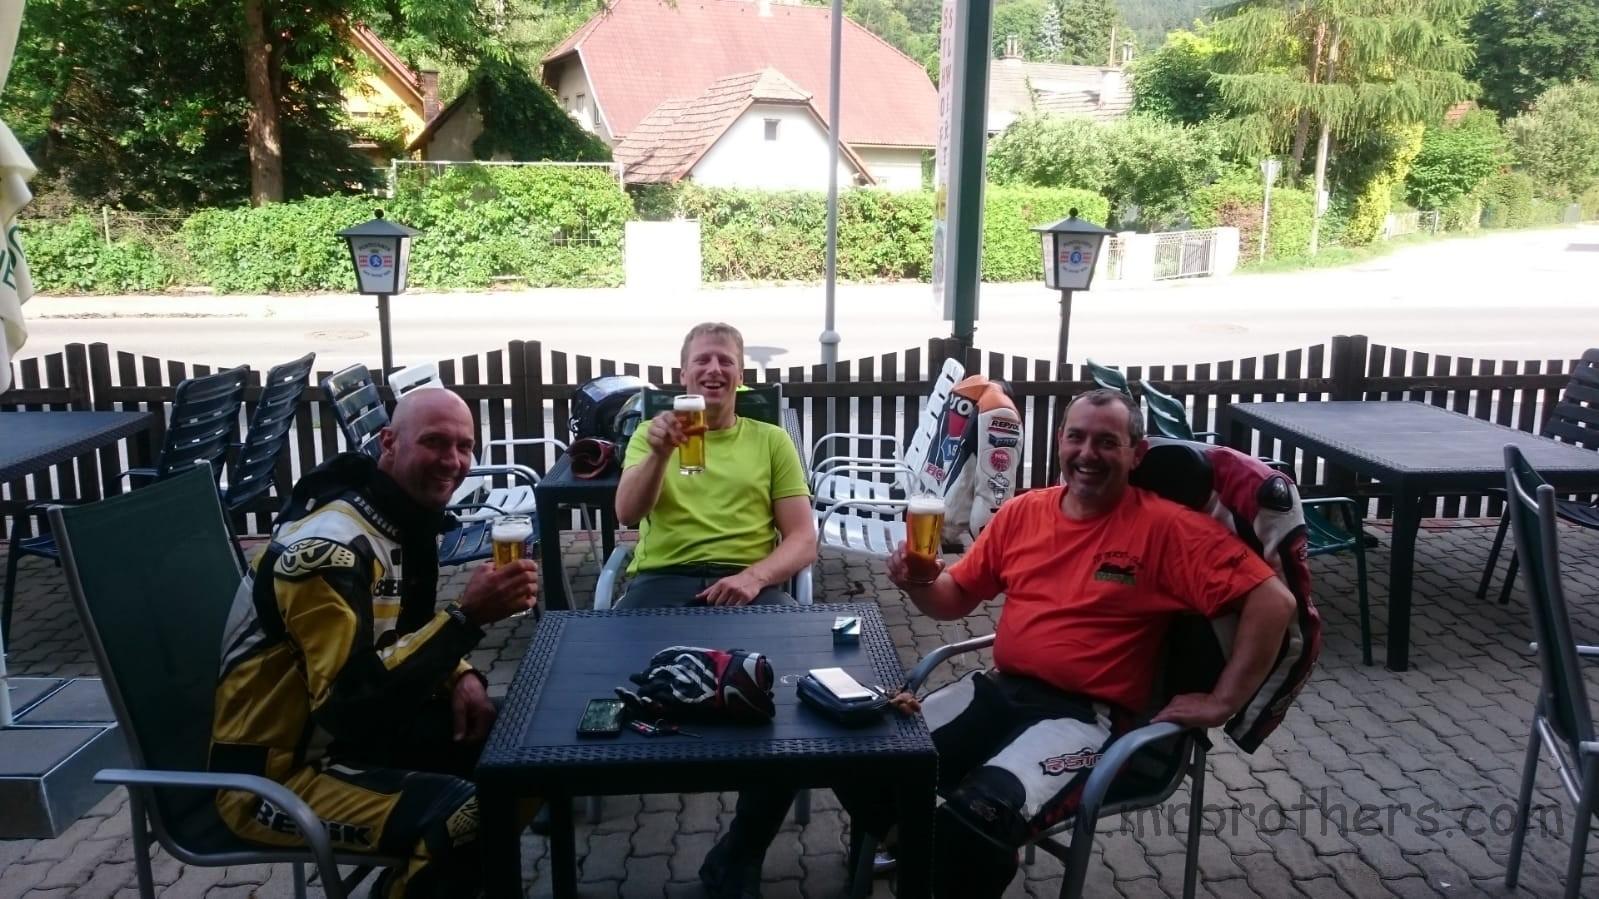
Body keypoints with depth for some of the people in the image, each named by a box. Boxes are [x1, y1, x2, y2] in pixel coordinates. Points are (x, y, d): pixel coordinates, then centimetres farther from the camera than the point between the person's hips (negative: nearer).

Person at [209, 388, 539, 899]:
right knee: (466, 816, -28)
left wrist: (461, 676, -6)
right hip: (276, 773, -9)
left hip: (353, 728, 9)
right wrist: (468, 618, -34)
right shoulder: (328, 547, -26)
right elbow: (349, 699, -32)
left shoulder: (406, 518, 2)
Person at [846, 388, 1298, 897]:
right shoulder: (1021, 512, 8)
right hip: (997, 689, 6)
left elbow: (1273, 600, -10)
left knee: (975, 818, -32)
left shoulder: (1166, 528, -7)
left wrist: (1223, 702, -12)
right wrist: (919, 582, -7)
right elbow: (956, 599, 16)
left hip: (1087, 715, -5)